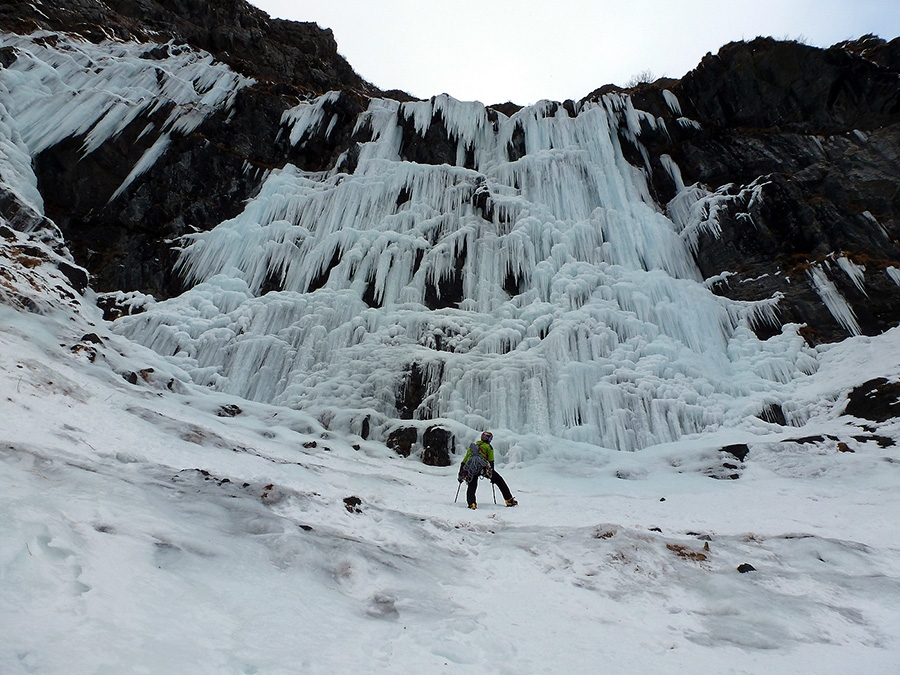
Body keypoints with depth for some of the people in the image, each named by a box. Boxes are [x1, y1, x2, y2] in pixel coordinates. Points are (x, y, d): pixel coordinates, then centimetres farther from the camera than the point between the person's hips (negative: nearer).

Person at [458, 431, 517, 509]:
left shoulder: (472, 446, 31)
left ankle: (471, 503, -19)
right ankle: (509, 500, 10)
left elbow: (464, 460, 28)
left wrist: (461, 474, 30)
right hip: (482, 467, -3)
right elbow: (491, 461, 11)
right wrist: (492, 475, 15)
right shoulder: (488, 447, 19)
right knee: (499, 480, 12)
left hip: (470, 469, 3)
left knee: (471, 487, 8)